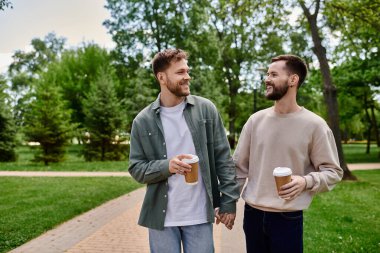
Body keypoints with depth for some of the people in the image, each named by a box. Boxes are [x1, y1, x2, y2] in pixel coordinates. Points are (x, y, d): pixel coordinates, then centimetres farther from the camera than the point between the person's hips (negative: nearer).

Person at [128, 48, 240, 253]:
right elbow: (136, 168, -2)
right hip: (162, 216, 0)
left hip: (200, 215, 0)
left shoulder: (206, 109, -1)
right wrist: (166, 166, -20)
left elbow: (223, 159, -1)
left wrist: (229, 201, -5)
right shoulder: (143, 121, -2)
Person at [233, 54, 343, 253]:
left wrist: (306, 181, -21)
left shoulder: (314, 125, -8)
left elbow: (333, 172, -3)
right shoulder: (255, 120, 1)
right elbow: (239, 167, 6)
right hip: (252, 214, 3)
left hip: (288, 217, -3)